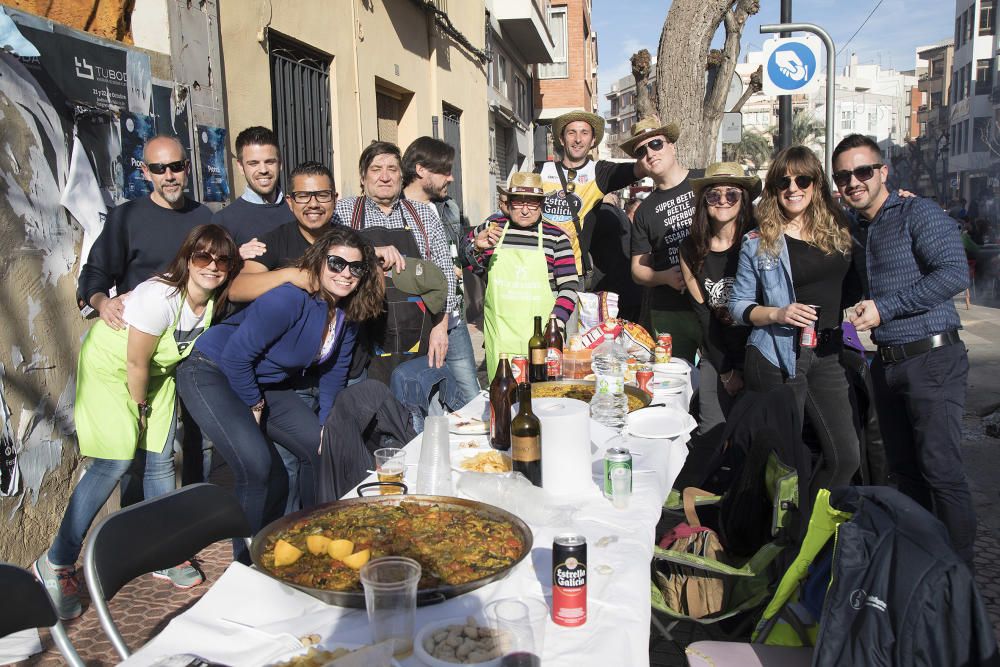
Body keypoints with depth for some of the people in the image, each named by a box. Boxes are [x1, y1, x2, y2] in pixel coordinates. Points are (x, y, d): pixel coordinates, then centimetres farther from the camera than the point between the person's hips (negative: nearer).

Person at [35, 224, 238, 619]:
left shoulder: (215, 299, -16)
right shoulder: (160, 297, -34)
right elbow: (136, 363, -23)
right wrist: (141, 408, -11)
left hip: (156, 370, 6)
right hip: (110, 367, -6)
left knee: (160, 461, 3)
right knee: (117, 460, -14)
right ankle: (56, 564, 1)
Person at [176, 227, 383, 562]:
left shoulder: (348, 313, -4)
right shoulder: (290, 299, -29)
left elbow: (334, 371, 9)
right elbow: (236, 355, -26)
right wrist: (254, 405, -12)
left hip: (268, 384, 8)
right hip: (212, 374, -8)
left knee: (322, 449, 5)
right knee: (258, 466, -23)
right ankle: (249, 563, -1)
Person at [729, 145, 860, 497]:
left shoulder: (839, 229, 9)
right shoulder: (758, 242, 0)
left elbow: (851, 284, 24)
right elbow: (738, 304, 2)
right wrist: (777, 314, -15)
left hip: (828, 355, 4)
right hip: (777, 358, -3)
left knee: (846, 456, 2)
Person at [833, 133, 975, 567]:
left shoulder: (918, 213, -8)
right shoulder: (853, 231, 14)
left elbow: (955, 273, -21)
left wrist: (885, 307, -21)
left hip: (932, 358, -7)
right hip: (886, 363, 7)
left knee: (941, 471, -6)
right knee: (904, 470, 13)